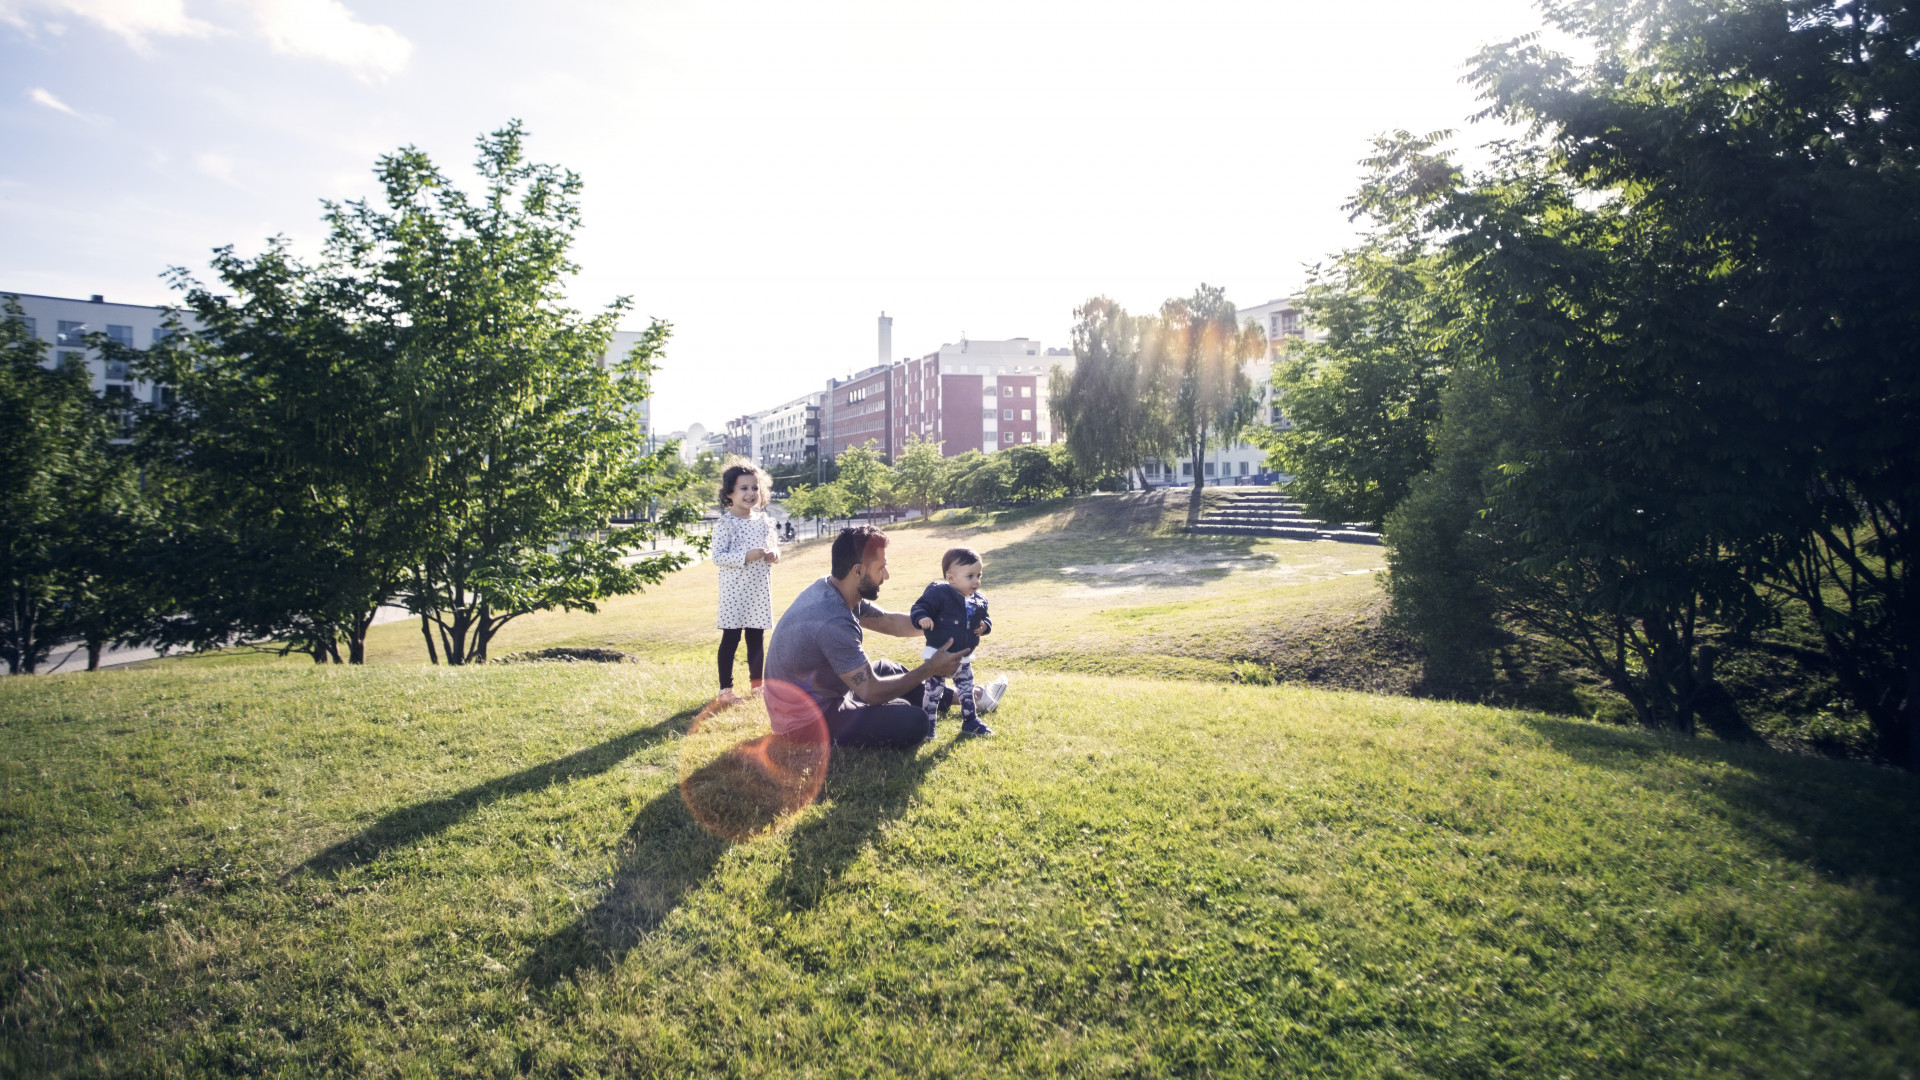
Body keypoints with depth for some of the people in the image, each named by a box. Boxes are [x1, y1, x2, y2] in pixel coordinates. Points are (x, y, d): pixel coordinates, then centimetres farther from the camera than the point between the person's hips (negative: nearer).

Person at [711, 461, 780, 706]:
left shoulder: (764, 520, 8)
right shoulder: (725, 523, -10)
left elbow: (774, 544, 19)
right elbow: (717, 557, -15)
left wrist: (774, 554, -4)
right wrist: (747, 556, -25)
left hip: (760, 590, 6)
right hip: (735, 591, -6)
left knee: (757, 638, 14)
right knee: (731, 638, 0)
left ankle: (757, 683, 26)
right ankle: (725, 690, 8)